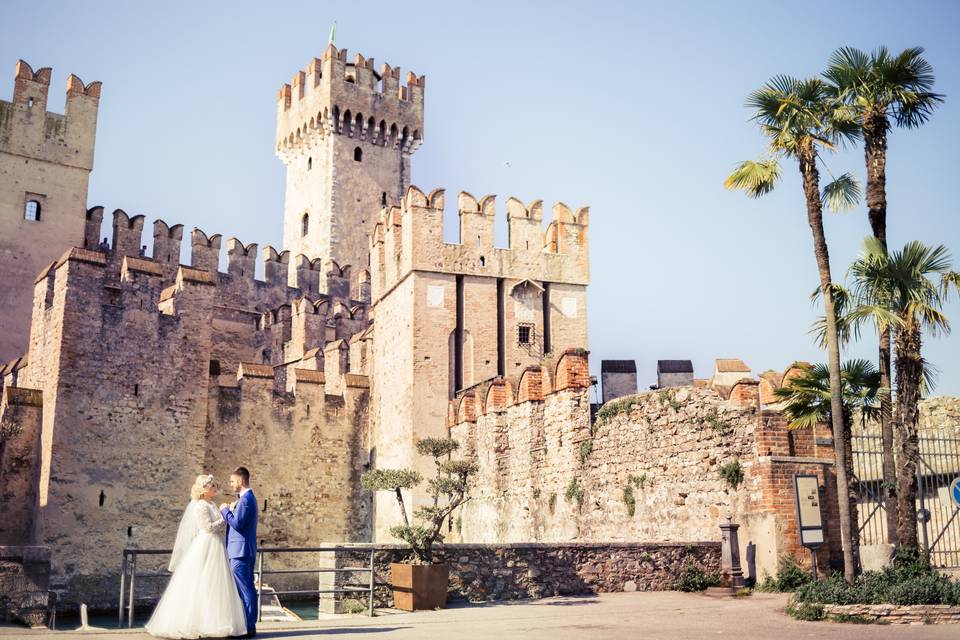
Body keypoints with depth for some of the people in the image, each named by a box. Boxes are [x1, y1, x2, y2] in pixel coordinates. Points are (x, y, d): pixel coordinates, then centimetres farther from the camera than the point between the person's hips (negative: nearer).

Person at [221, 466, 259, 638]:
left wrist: (225, 510, -9)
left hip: (240, 550, -10)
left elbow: (237, 523, -21)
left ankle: (247, 627, -5)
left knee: (243, 589, -7)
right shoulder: (250, 497, 17)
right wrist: (230, 511, 10)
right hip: (247, 550, 10)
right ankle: (250, 625, 16)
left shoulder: (245, 499, -15)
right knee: (248, 588, 12)